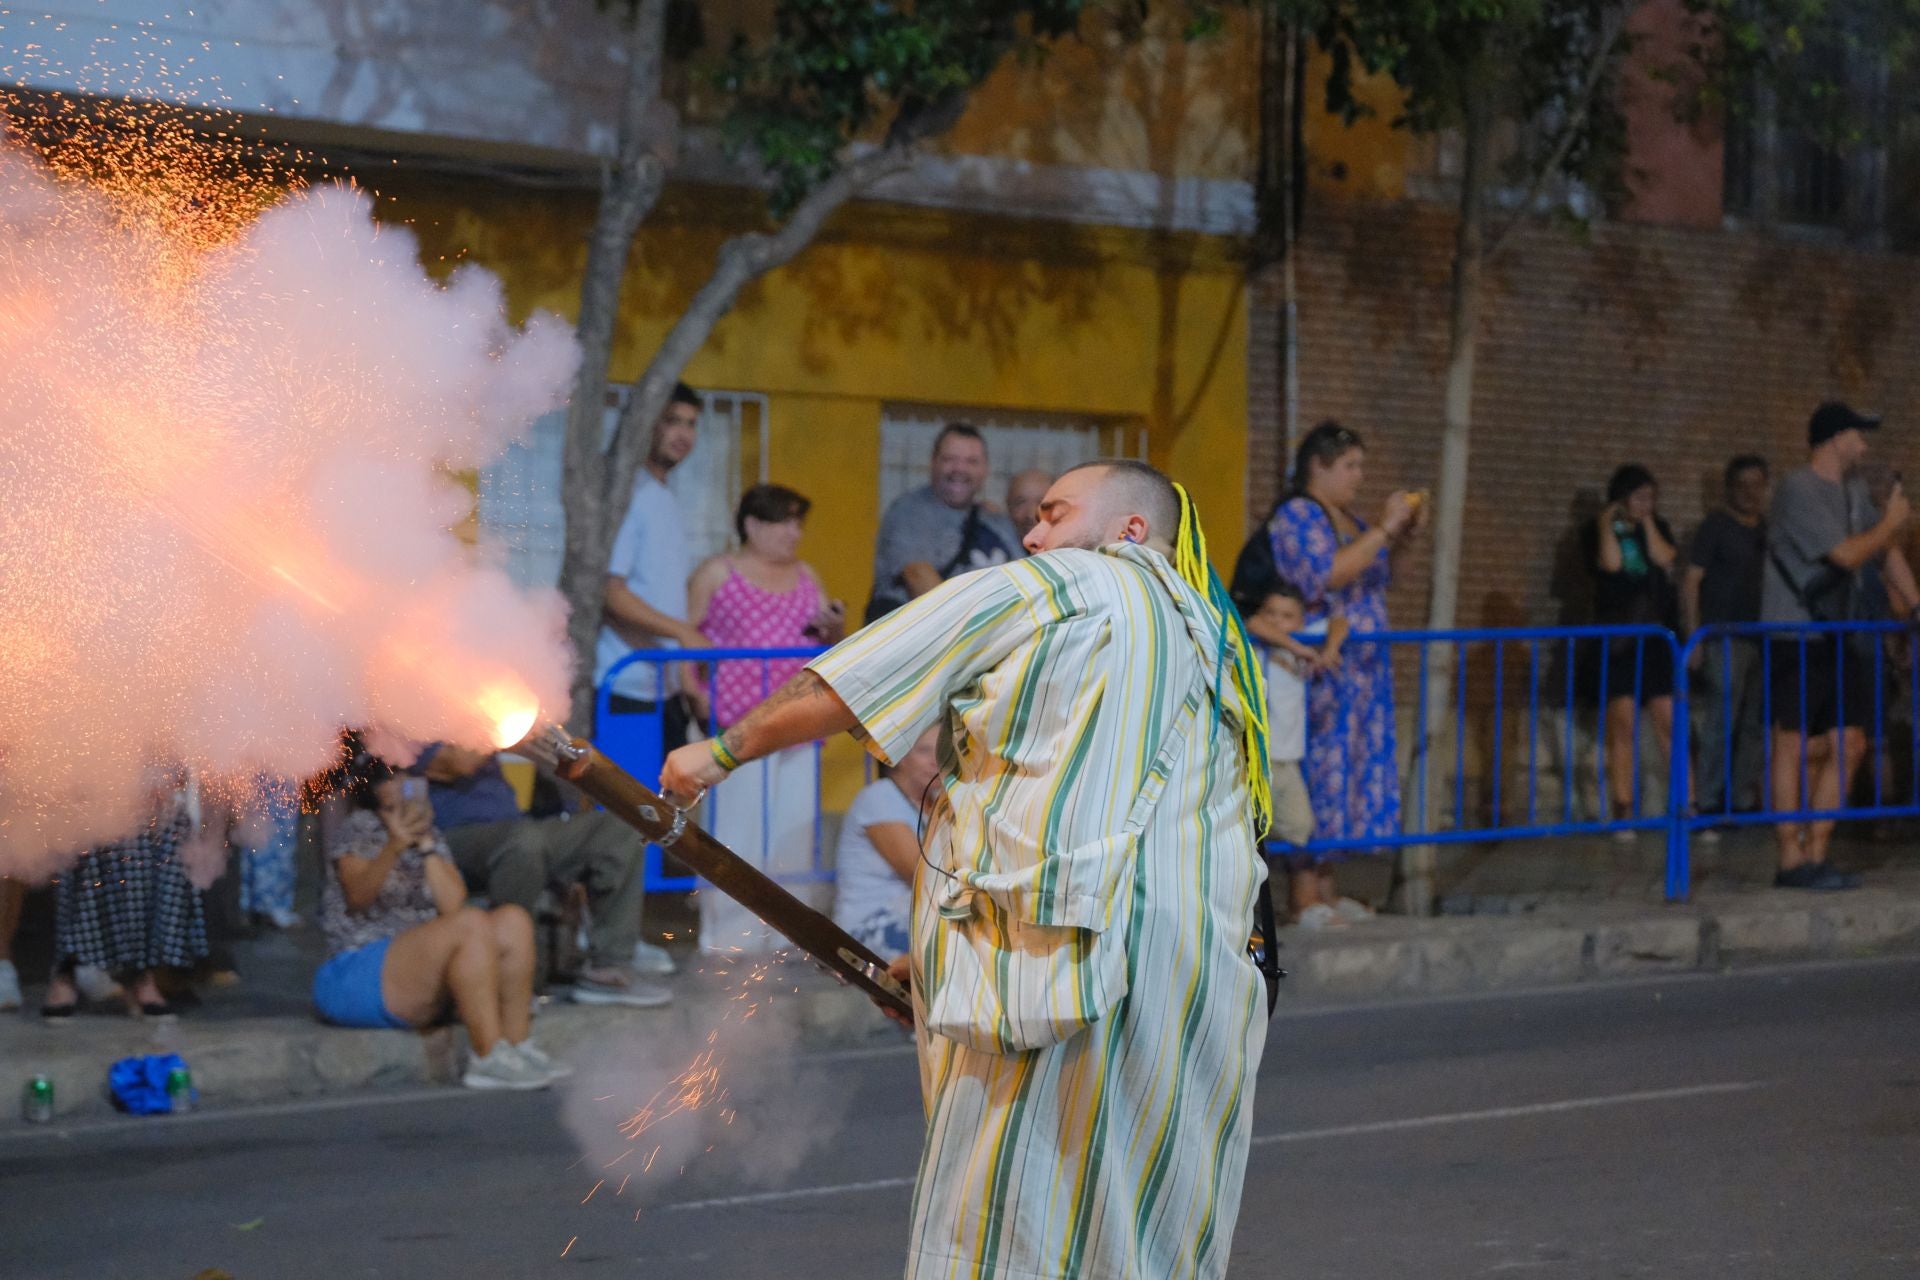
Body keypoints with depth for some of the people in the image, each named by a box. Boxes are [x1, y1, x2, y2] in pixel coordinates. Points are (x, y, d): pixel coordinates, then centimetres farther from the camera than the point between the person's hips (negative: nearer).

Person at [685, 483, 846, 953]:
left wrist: (836, 628, 1)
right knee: (737, 826, -7)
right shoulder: (717, 574, 2)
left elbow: (830, 645, 23)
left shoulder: (806, 576, 18)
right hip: (738, 721, -5)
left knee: (794, 827, 4)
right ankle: (730, 930, -2)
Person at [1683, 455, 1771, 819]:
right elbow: (1691, 580, -7)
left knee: (1755, 724, 8)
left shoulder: (1767, 529, 15)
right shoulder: (1716, 525, -3)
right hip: (1725, 636, -7)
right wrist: (1693, 637, -14)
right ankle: (1709, 800, -7)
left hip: (1760, 637, 7)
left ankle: (1743, 797, 15)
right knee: (1721, 719, -10)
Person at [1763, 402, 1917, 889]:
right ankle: (1791, 862, -3)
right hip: (1794, 641, -8)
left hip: (1837, 639, 9)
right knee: (1796, 748, -6)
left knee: (1847, 746, 4)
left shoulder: (1855, 491, 15)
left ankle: (1815, 857, 10)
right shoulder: (1799, 490, -13)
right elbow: (1847, 555, -17)